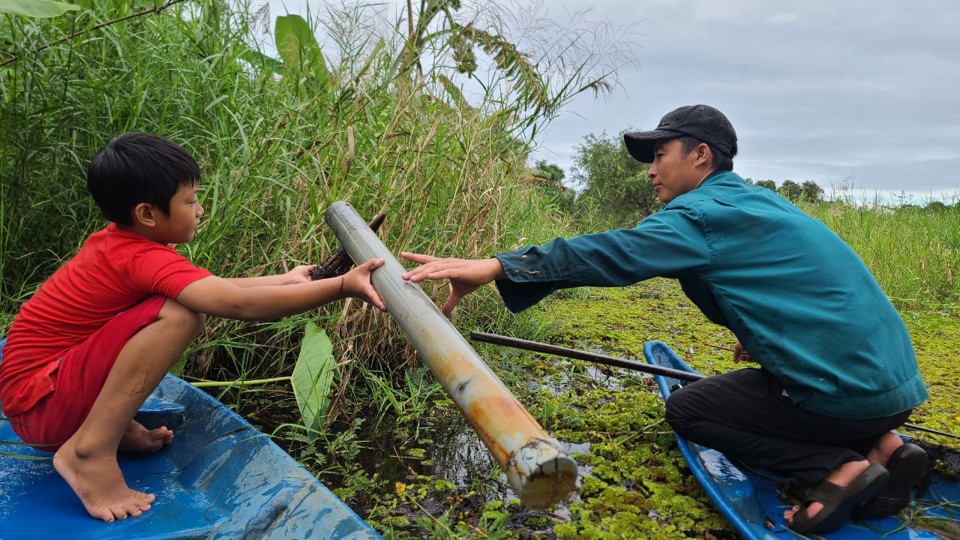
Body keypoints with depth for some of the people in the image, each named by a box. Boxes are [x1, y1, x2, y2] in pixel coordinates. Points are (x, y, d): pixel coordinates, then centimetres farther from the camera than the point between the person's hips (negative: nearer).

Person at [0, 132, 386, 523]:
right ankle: (89, 449, -18)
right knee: (178, 315, -29)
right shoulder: (142, 258, -25)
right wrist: (342, 286, -37)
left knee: (193, 298, 10)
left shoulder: (119, 242, 3)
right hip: (39, 403, -9)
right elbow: (239, 303, -38)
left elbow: (212, 287, 11)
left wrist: (285, 280, 7)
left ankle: (111, 424, 5)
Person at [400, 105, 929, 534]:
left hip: (850, 392, -9)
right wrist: (755, 334, 21)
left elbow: (613, 252, -28)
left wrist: (493, 266, -32)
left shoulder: (706, 213, -16)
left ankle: (838, 468, -6)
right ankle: (882, 445, 11)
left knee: (685, 409, 3)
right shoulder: (758, 200, 15)